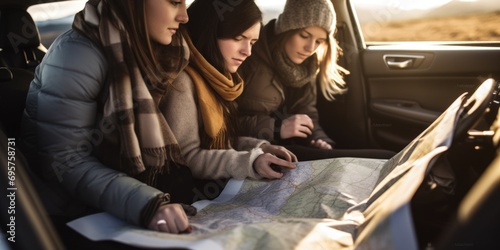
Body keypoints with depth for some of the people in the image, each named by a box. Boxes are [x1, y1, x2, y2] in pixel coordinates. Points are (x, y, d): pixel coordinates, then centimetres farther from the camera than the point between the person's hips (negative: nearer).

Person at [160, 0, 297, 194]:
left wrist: (259, 148, -3)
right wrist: (250, 162, -26)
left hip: (226, 183, 9)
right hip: (200, 189, -8)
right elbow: (185, 158, -19)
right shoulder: (182, 81, -18)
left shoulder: (213, 77, 12)